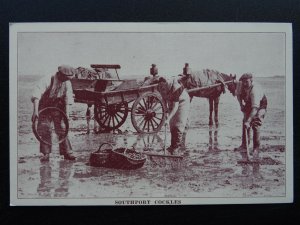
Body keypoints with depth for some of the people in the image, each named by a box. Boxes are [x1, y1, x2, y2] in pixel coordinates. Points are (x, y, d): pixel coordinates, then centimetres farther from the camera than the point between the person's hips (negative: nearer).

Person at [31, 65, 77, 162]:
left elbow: (67, 99, -6)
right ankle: (46, 154, 1)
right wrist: (35, 111, -45)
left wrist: (66, 114, -14)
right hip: (45, 108, -3)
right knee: (44, 130, -7)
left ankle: (67, 152, 3)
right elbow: (36, 95, -34)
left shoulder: (67, 83, -8)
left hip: (58, 108, 3)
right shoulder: (46, 81, -24)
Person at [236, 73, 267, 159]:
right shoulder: (242, 86, -19)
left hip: (260, 106, -7)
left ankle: (256, 149, -9)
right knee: (245, 123, 8)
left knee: (255, 126, -18)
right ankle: (244, 144, 25)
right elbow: (239, 95, 7)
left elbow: (255, 108, -49)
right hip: (249, 105, 7)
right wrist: (241, 104, -6)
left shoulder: (255, 90, -41)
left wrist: (248, 121, -55)